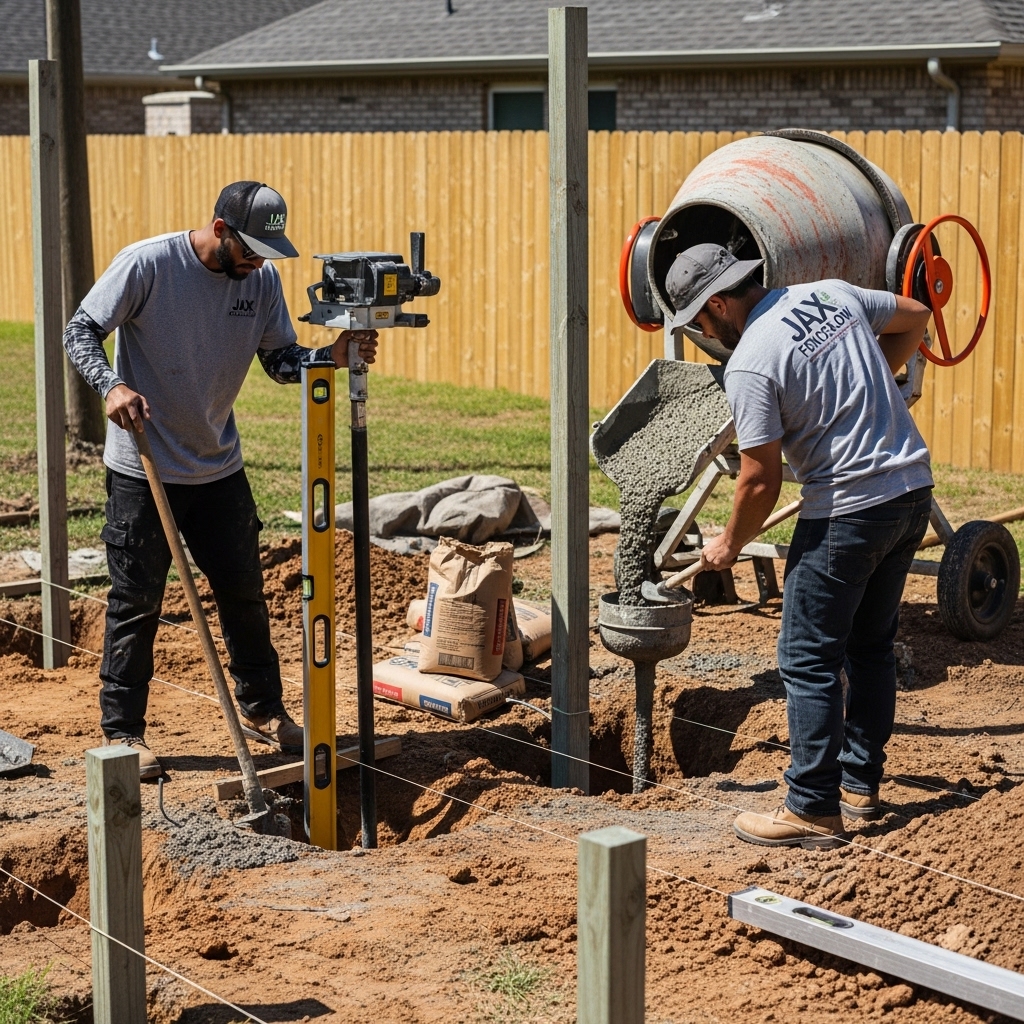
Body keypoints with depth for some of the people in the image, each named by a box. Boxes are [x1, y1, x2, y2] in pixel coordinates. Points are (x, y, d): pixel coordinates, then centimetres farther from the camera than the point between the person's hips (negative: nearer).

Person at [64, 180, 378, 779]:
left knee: (244, 590, 12)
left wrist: (334, 355, -19)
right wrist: (113, 385, -32)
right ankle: (123, 731, 13)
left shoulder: (262, 278, -2)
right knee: (136, 602, 1)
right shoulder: (147, 264, -17)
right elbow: (81, 331, -13)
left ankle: (263, 709, 28)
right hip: (142, 469, -5)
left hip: (220, 466, 5)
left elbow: (281, 360, 0)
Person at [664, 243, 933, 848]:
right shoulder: (832, 294, 6)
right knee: (872, 648, 19)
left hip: (848, 512, -8)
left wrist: (730, 545, 3)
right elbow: (916, 316, 23)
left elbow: (762, 483, -14)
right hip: (914, 490, 9)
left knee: (809, 661, -1)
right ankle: (861, 784, 27)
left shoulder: (750, 363, -15)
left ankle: (814, 811, 1)